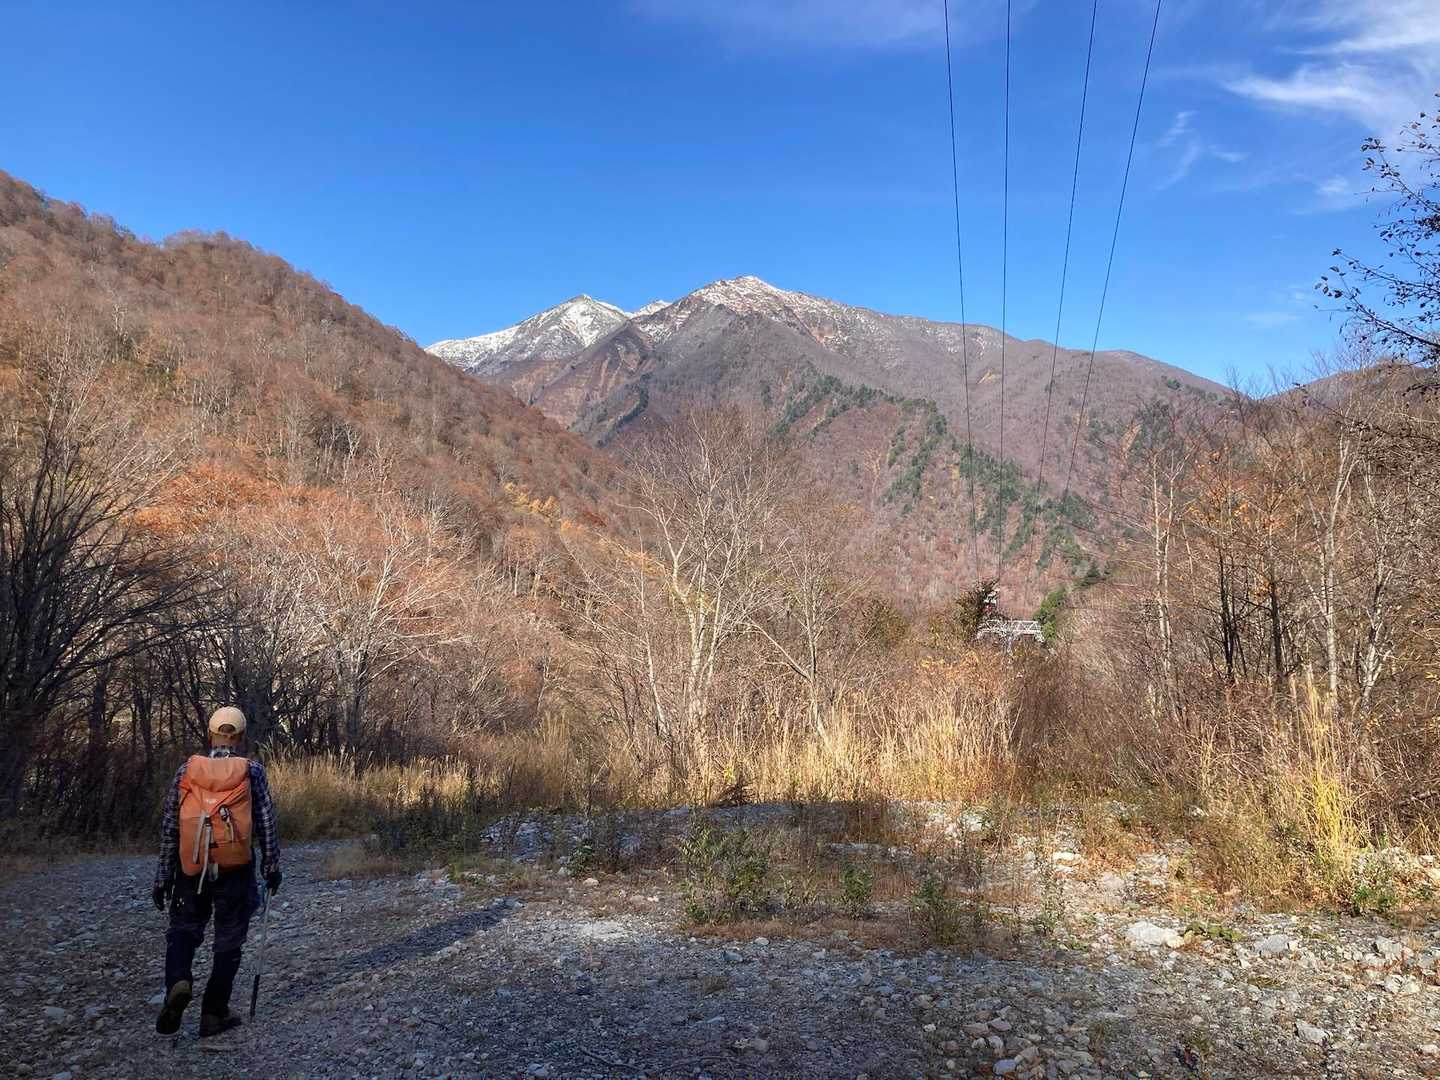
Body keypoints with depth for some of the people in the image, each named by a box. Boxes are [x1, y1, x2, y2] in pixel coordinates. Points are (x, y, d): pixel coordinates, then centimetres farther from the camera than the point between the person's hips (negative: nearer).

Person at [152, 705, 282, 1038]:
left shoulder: (186, 770, 1)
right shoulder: (252, 771, -3)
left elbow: (169, 828, 4)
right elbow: (266, 823, -2)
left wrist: (163, 876, 11)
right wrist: (271, 866, 8)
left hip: (192, 869, 1)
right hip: (236, 870, -1)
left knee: (183, 929, 19)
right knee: (228, 941, 11)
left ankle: (178, 981, -8)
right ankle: (214, 1013, 13)